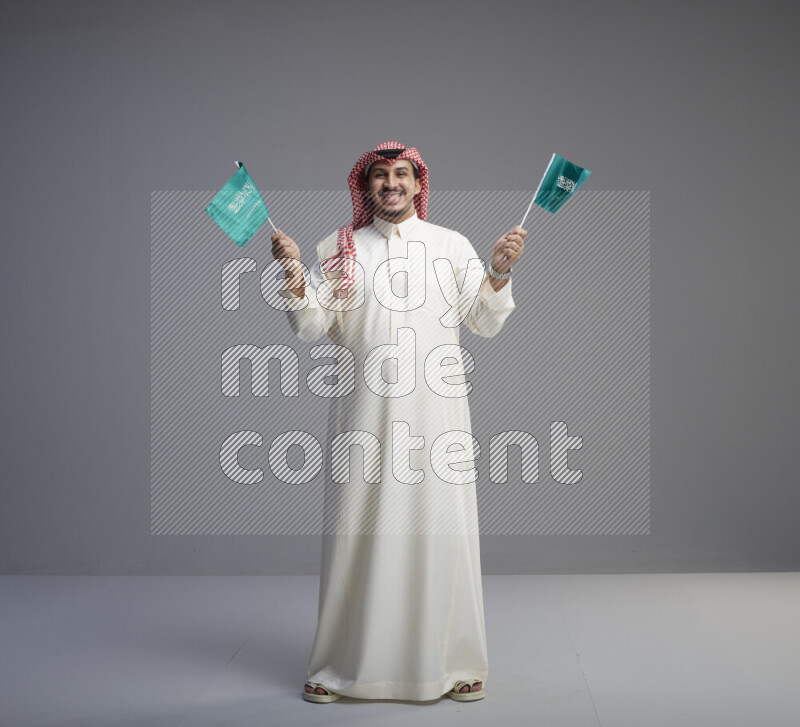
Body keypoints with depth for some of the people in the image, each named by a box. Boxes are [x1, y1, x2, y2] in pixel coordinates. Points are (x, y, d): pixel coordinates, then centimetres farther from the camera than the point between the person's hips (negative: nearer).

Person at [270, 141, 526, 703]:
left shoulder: (452, 245, 10)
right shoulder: (337, 249, 10)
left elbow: (487, 323, 5)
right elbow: (312, 328, 4)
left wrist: (500, 271, -9)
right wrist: (295, 277, -10)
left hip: (436, 409, 0)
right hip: (364, 409, 0)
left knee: (441, 528, 0)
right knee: (359, 530, 1)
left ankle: (453, 663, 13)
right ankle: (340, 666, 13)